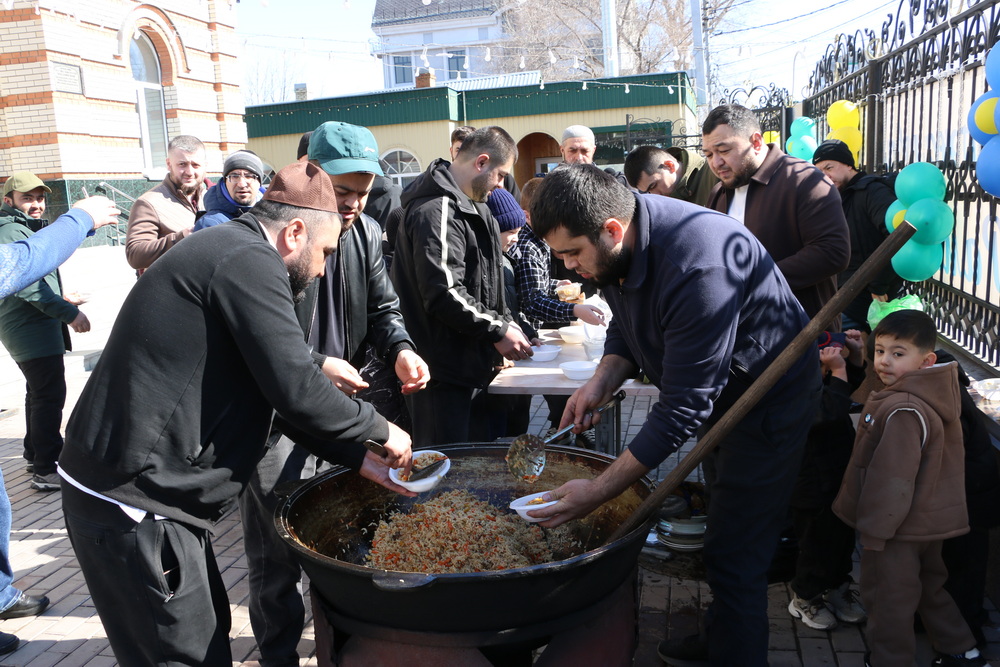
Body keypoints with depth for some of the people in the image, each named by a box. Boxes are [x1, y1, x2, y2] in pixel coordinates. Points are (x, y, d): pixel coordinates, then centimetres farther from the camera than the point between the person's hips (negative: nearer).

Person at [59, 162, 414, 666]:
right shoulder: (250, 259, -16)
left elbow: (271, 396, 18)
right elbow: (295, 390, -22)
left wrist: (359, 458, 13)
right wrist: (381, 430, -4)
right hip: (134, 505, -10)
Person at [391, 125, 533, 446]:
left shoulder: (467, 206, 16)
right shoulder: (437, 212, -19)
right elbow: (444, 295, -25)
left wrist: (506, 324, 11)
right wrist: (498, 331, -16)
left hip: (470, 366, 11)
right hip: (443, 372, -11)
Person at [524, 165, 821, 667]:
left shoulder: (698, 268, -38)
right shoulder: (616, 243, -11)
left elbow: (684, 408, -35)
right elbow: (626, 329, 6)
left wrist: (598, 491, -33)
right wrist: (601, 383, -15)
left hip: (768, 401, -9)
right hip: (720, 394, 9)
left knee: (733, 555, -5)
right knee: (724, 533, 23)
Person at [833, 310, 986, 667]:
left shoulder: (903, 410, -28)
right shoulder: (934, 396, 2)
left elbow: (892, 479, -26)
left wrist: (874, 529, -18)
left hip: (901, 528, -10)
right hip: (931, 520, 10)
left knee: (888, 598, 6)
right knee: (930, 588, 26)